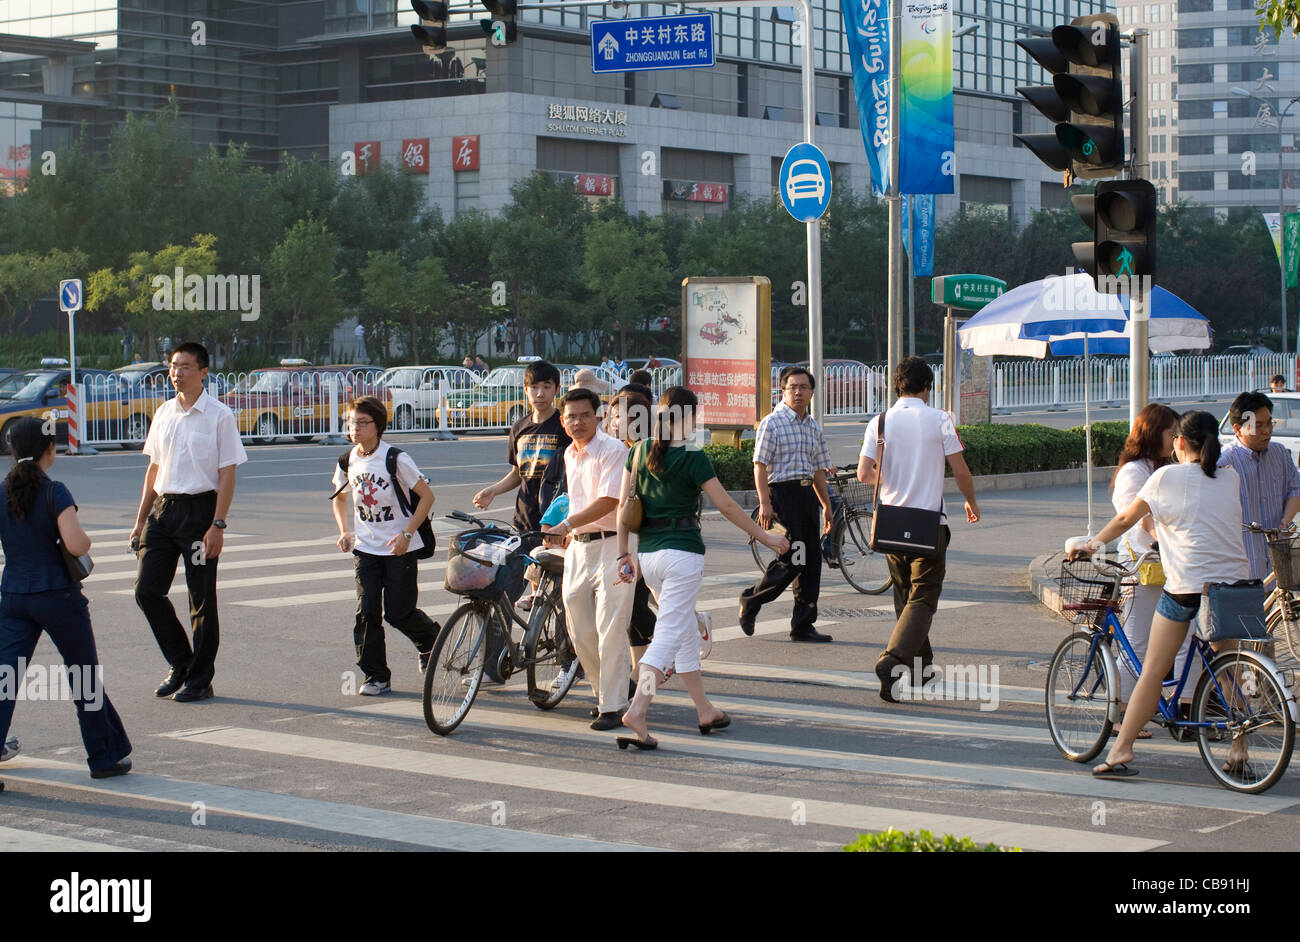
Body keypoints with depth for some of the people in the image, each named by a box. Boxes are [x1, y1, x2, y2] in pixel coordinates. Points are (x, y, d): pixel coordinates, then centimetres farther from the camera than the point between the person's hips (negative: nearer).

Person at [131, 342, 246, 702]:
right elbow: (154, 469, 17)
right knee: (147, 589, 1)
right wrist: (141, 519, 14)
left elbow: (227, 474, -9)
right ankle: (180, 664, 18)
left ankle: (200, 680, 11)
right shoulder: (164, 413, 11)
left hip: (200, 508, -6)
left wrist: (217, 525, -15)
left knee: (202, 598, 0)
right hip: (163, 508, 6)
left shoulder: (219, 415, -6)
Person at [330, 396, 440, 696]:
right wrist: (344, 531, 6)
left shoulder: (395, 459, -15)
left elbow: (426, 496, -10)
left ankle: (431, 639, 29)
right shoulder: (347, 462, 2)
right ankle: (375, 677, 5)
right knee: (367, 613, -4)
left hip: (400, 548, -4)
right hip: (366, 548, 4)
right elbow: (339, 497, 21)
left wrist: (407, 534, -17)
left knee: (398, 613, -4)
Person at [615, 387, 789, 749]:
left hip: (648, 552, 6)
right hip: (682, 552, -6)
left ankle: (705, 710, 26)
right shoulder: (692, 457, -9)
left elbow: (624, 505, 7)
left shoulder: (640, 452, 6)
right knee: (669, 634, -8)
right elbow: (726, 506, -9)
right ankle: (637, 711, -22)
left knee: (687, 633, 18)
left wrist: (625, 552, 12)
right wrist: (765, 537, -1)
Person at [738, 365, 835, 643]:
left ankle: (803, 625, 9)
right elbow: (760, 466, -10)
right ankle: (751, 599, 13)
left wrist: (826, 506, 20)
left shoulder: (814, 427, 16)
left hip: (807, 495, 7)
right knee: (791, 560, -9)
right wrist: (764, 503, -18)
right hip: (782, 493, -7)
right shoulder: (772, 422, -5)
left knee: (811, 560, 4)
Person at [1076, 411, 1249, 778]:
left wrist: (1092, 544, 23)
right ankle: (1238, 747, 14)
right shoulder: (1231, 477, 12)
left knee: (1153, 671, 0)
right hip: (1233, 579, 4)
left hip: (1186, 584, -4)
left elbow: (1126, 519, 8)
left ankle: (1121, 751, -1)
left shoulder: (1168, 476, -1)